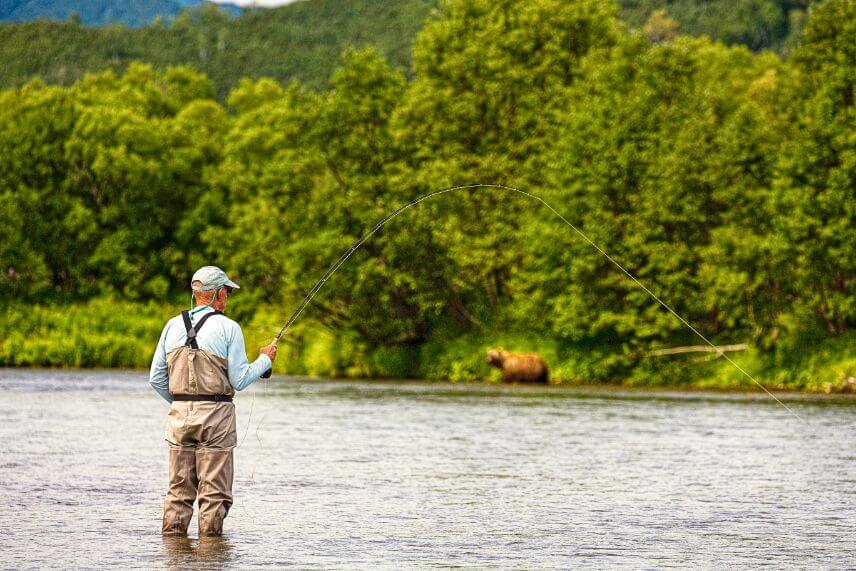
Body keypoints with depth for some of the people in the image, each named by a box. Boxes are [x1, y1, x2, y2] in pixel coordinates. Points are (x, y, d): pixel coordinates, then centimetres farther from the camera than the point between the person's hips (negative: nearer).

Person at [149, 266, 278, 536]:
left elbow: (156, 378, 9)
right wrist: (264, 360, 9)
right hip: (216, 415, -4)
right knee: (214, 490, 2)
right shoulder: (228, 328, -6)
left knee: (179, 488, 9)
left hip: (180, 413, 4)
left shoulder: (173, 326, 7)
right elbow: (239, 381, -7)